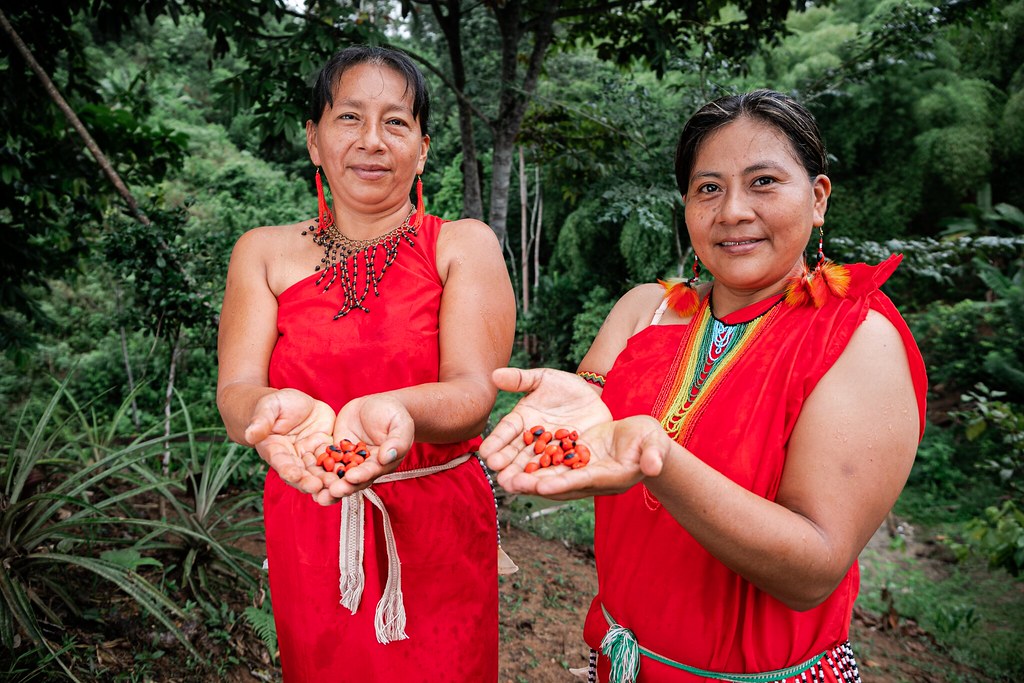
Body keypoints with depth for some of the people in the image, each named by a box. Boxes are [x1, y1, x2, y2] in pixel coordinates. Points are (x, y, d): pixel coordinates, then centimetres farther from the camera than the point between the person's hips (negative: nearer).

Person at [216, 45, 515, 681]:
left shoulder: (465, 245, -5)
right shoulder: (264, 252, 1)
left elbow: (475, 394, -18)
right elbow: (236, 390, -10)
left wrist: (393, 410, -40)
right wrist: (273, 409, -34)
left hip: (437, 530, -1)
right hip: (308, 529, 2)